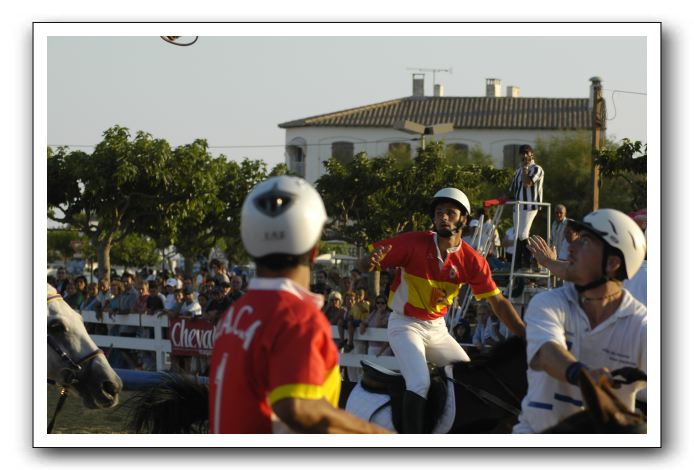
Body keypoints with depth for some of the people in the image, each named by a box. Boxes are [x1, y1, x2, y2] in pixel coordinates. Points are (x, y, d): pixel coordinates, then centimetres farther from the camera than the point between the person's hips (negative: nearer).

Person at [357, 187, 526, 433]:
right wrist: (371, 261, -38)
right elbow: (363, 265, -13)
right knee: (420, 384, -24)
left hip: (437, 328, 5)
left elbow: (498, 302, -8)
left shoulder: (472, 260, -8)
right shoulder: (413, 243, -16)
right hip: (405, 326, -5)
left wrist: (526, 336, -19)